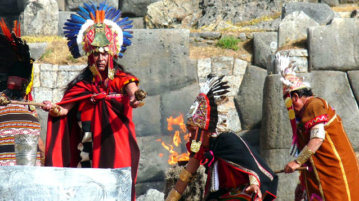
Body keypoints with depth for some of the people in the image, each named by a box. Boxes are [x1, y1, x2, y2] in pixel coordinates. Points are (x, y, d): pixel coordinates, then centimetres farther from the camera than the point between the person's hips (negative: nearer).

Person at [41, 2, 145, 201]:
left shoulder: (121, 79, 6)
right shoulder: (83, 84, 11)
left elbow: (132, 91, -15)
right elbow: (64, 109, 3)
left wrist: (135, 97, -39)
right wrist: (53, 109, -20)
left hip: (115, 145, -2)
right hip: (90, 146, 2)